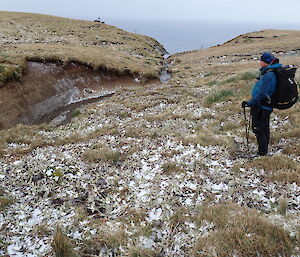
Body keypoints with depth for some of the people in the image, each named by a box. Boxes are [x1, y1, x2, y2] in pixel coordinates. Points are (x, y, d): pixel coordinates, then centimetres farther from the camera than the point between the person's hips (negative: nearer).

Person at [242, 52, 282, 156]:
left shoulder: (268, 76, -24)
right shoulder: (272, 73, 7)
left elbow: (261, 93, -28)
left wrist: (249, 103, -21)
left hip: (261, 107, -10)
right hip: (267, 107, 10)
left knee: (258, 129, 0)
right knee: (265, 129, 20)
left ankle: (262, 152, 8)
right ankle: (264, 150, 33)